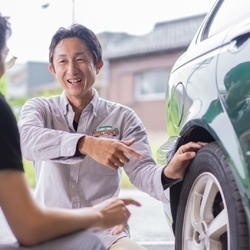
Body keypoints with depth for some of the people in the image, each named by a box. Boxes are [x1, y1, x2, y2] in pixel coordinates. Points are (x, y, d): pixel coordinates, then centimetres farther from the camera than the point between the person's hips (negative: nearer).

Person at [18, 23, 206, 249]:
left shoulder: (122, 117, 6)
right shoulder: (39, 108, 5)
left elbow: (141, 171, -5)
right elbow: (25, 138, -18)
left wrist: (168, 174, -30)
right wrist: (86, 144, -35)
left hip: (104, 230, -1)